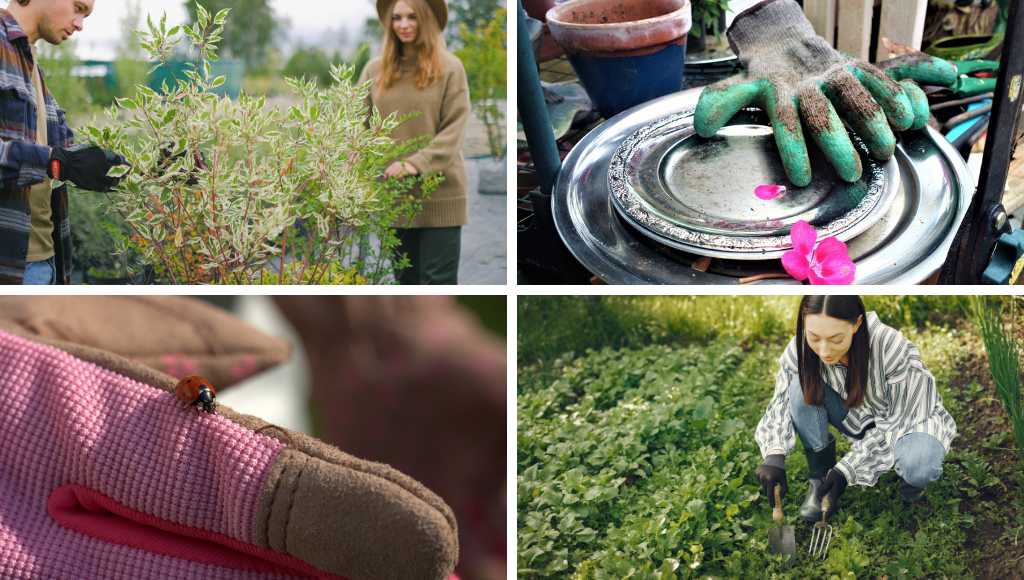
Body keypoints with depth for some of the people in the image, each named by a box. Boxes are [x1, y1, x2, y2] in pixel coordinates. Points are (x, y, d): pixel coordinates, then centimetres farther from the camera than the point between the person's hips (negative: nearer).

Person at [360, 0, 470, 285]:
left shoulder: (450, 68, -3)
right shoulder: (375, 69, 8)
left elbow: (454, 129, -9)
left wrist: (416, 163, -21)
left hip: (439, 194, -4)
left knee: (437, 281, -2)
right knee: (405, 278, 13)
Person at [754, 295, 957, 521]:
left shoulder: (892, 348, -33)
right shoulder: (800, 349, -23)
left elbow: (899, 420, -24)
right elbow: (782, 401, -14)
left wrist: (848, 468, -29)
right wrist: (774, 454, -33)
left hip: (905, 420, -3)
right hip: (857, 419, 3)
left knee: (919, 466, -36)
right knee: (802, 386, -24)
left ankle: (913, 474, 1)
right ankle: (819, 477, -10)